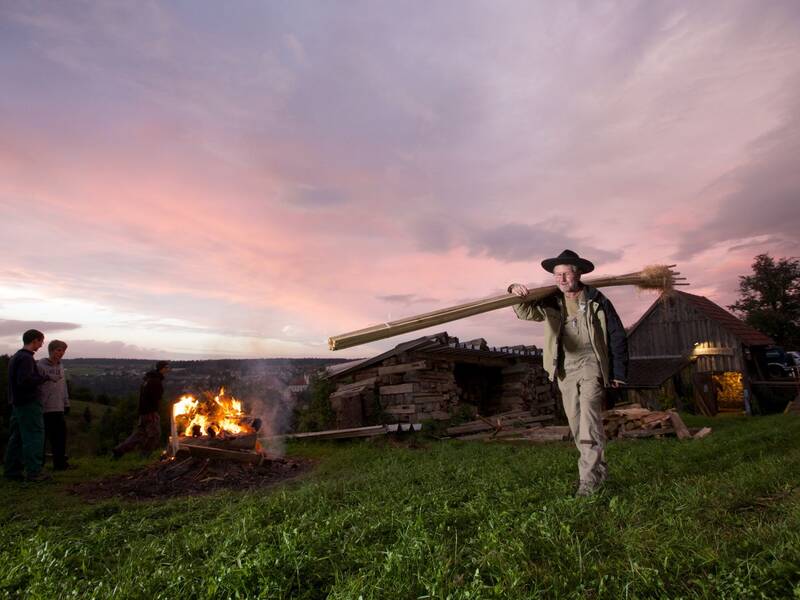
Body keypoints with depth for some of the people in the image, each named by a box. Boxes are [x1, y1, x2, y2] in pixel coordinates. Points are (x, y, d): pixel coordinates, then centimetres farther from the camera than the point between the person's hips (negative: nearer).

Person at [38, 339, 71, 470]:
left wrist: (66, 403, 16)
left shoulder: (60, 366, 13)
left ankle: (60, 462, 16)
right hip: (45, 408, -6)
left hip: (58, 408, 7)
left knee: (60, 435, 8)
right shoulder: (41, 366, -8)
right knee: (43, 436, -1)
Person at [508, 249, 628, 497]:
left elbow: (617, 336, 0)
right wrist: (518, 294, -34)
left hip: (591, 365, -4)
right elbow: (527, 311, -11)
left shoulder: (597, 301, -4)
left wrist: (618, 372, -1)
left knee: (589, 418, -17)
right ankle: (599, 468, 27)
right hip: (565, 369, 4)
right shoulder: (551, 303, 4)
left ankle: (589, 476, -12)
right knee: (576, 424, 10)